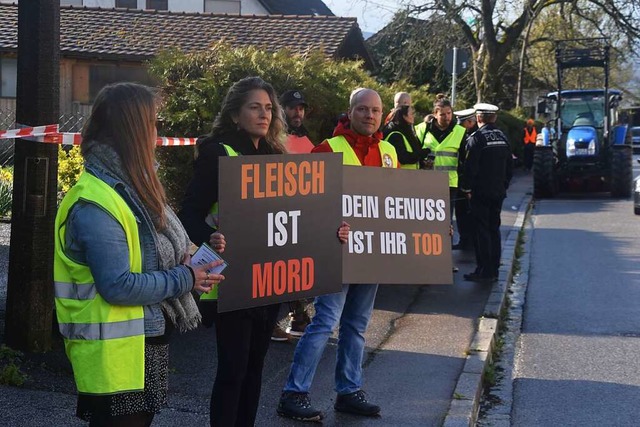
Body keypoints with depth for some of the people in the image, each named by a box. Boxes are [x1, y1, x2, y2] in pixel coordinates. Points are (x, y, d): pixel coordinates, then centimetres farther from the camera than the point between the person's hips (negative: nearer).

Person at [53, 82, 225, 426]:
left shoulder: (128, 186, 8)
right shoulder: (95, 204, -23)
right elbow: (118, 286, -28)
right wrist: (185, 279, -19)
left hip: (147, 342, 10)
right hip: (116, 355, -10)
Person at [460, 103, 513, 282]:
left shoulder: (476, 138, -13)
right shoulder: (502, 138, 8)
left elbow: (470, 167, -15)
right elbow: (509, 166, 14)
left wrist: (467, 188, -4)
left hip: (481, 193, -6)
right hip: (498, 192, 6)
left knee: (482, 231, -3)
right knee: (494, 230, 12)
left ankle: (484, 271, -4)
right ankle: (493, 270, 15)